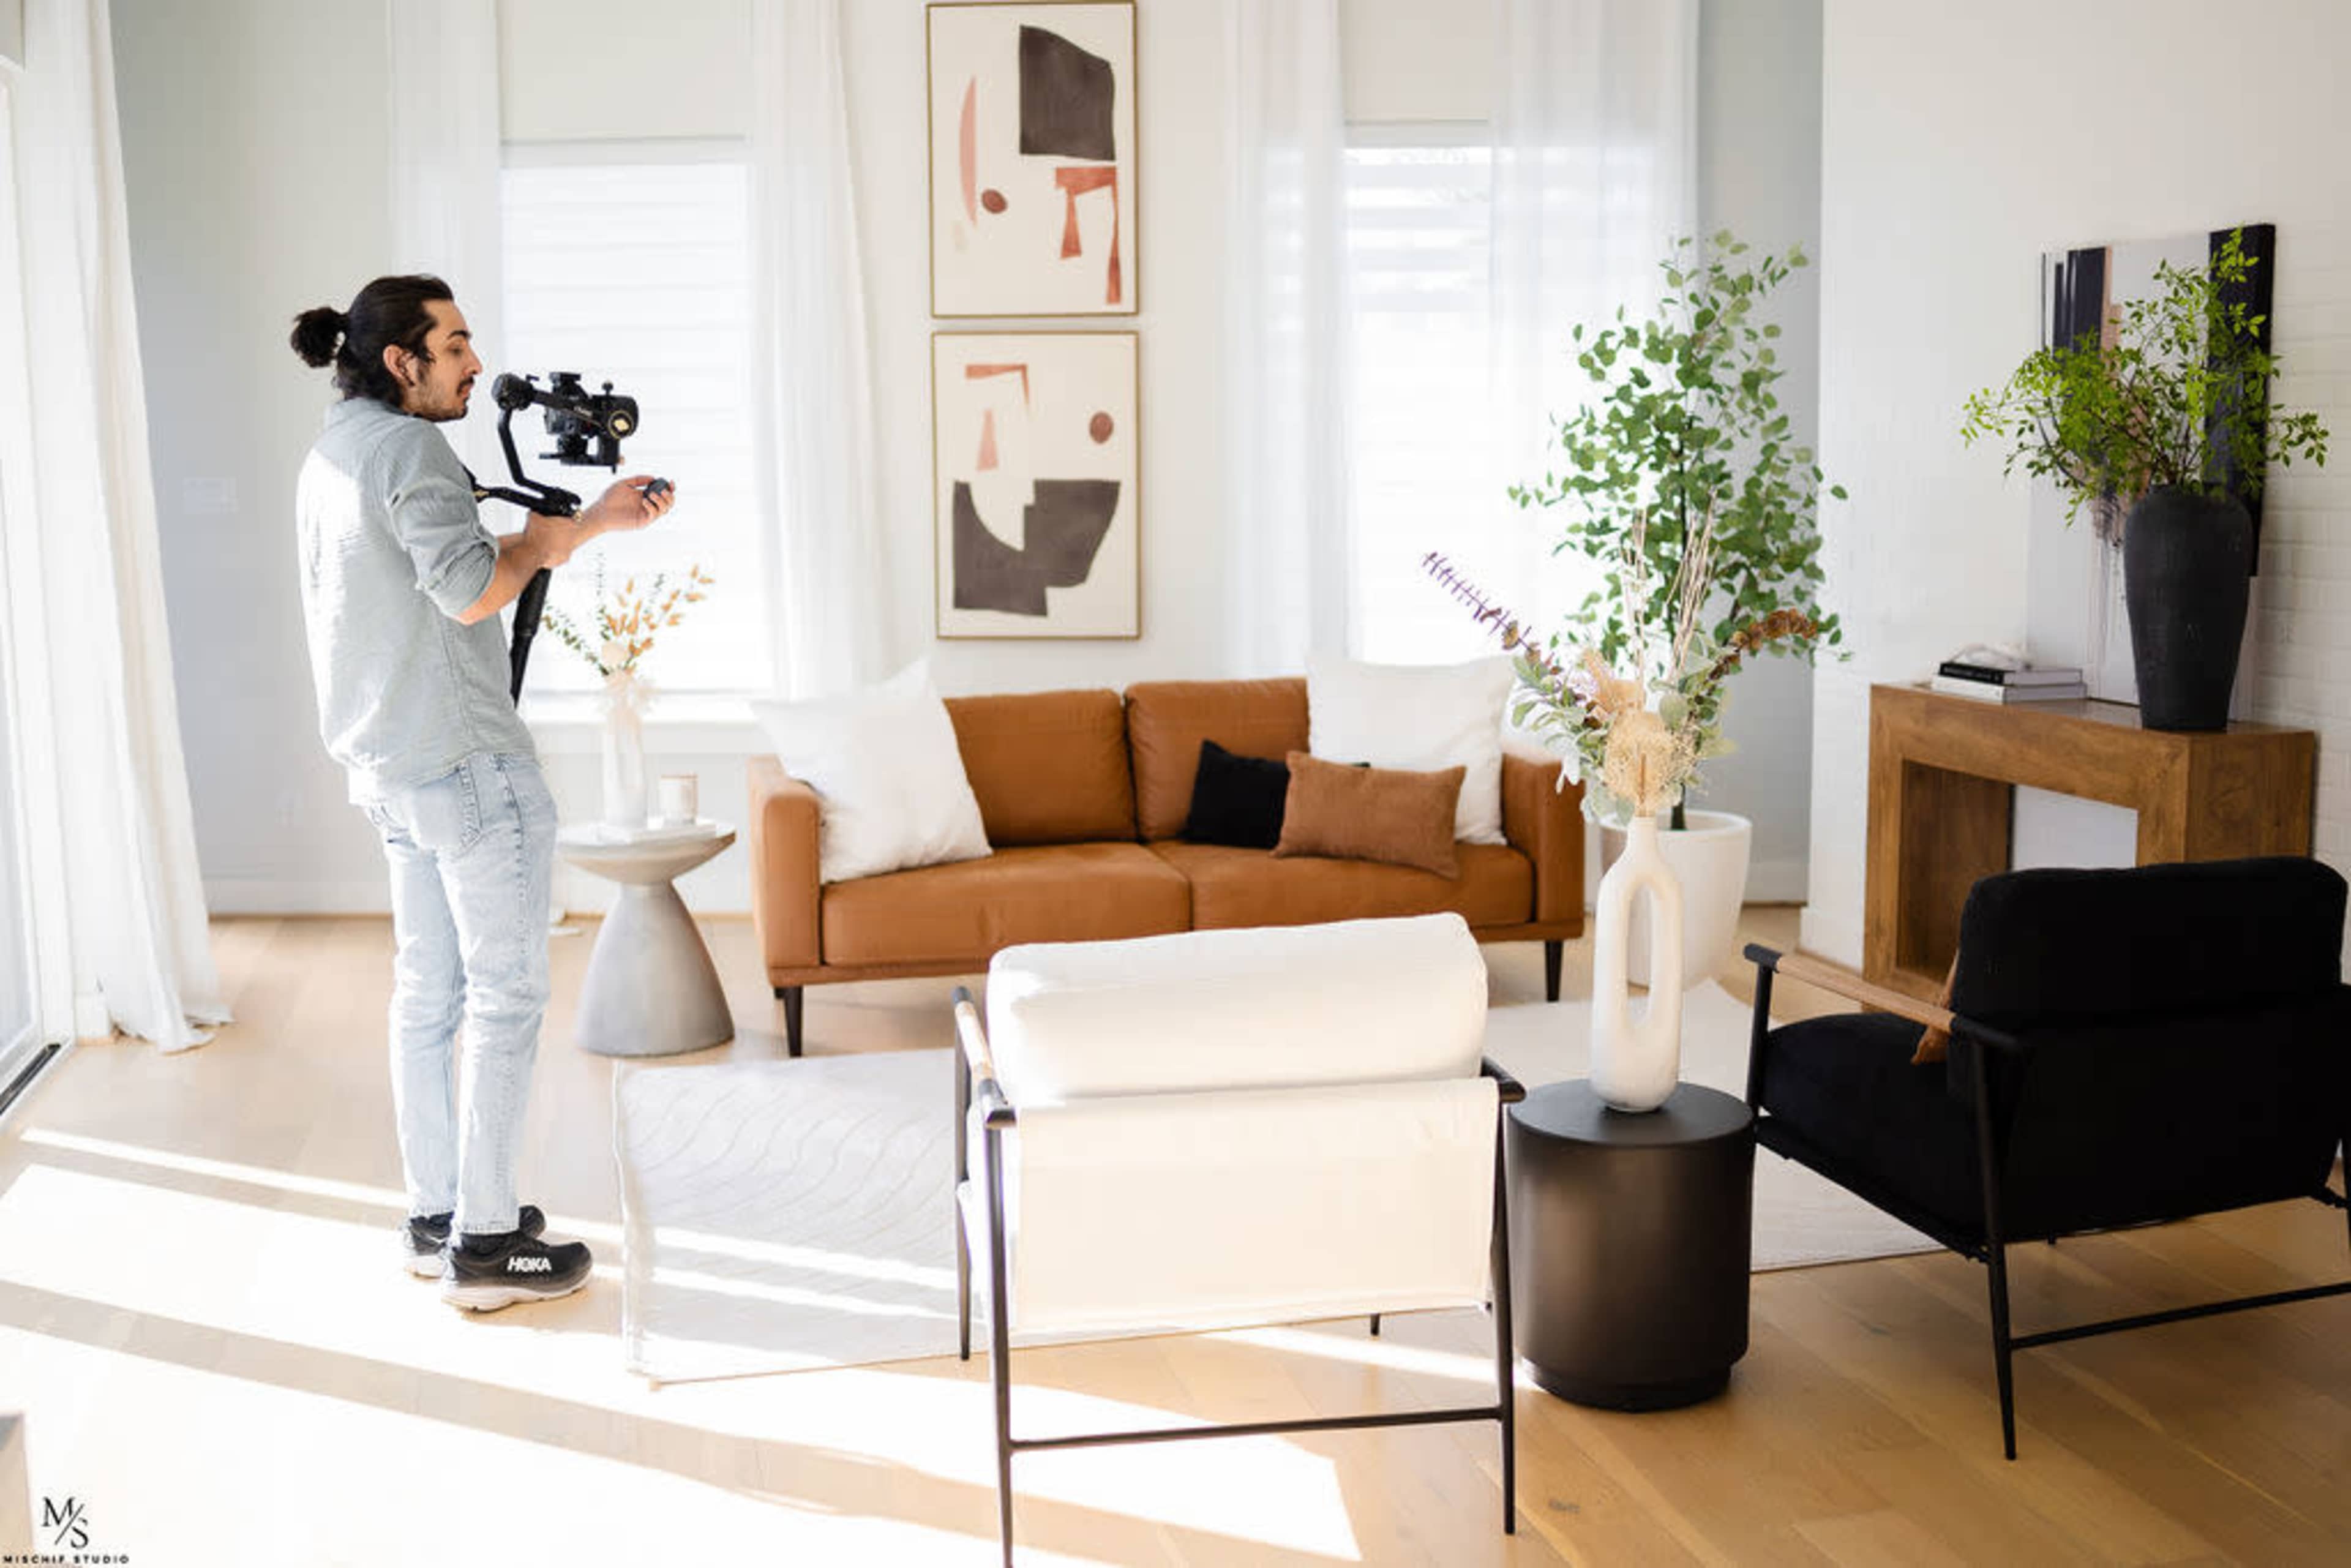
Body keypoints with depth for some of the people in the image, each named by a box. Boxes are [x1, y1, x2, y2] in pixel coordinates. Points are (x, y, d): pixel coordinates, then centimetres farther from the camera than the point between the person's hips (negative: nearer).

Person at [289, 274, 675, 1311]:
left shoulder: (331, 456, 16)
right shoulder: (408, 448, -14)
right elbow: (471, 592, -23)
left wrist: (590, 521, 14)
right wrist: (541, 543, -4)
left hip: (389, 766, 10)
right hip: (466, 760, -10)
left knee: (428, 992, 14)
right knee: (507, 995, -3)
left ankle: (435, 1218, 22)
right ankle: (486, 1244, 0)